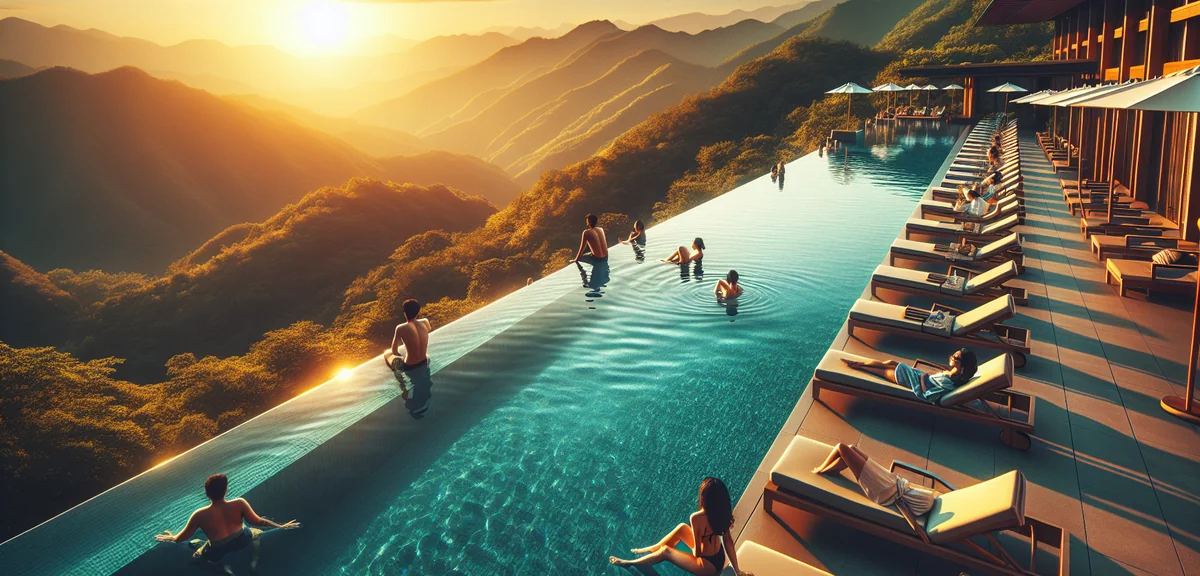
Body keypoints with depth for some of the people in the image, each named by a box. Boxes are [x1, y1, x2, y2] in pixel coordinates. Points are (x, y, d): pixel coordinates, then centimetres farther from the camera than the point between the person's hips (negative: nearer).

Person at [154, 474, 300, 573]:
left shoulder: (200, 515, -22)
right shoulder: (239, 504, -23)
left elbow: (181, 538, -8)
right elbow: (257, 521, -15)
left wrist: (170, 537, 15)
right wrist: (281, 526, -3)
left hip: (218, 552, -1)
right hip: (242, 541, 1)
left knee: (196, 556, 31)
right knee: (256, 532, 34)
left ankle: (224, 567, 10)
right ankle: (254, 561, 17)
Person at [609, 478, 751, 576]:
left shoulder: (697, 517, -32)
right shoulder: (722, 512, -10)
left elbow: (697, 551, -20)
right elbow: (729, 542, -2)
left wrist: (695, 554, 3)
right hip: (719, 557, 7)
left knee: (665, 551, 5)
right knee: (682, 528, 13)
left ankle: (628, 563, 24)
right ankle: (649, 550, 32)